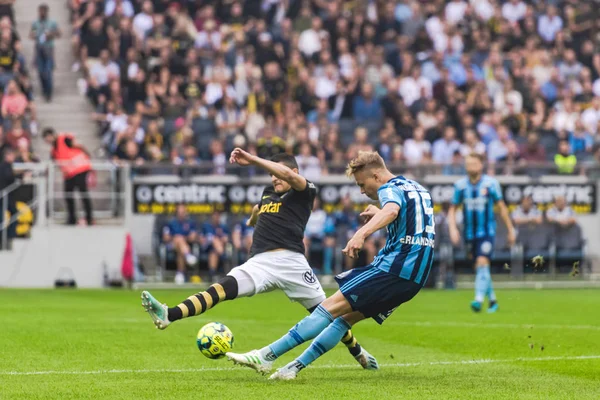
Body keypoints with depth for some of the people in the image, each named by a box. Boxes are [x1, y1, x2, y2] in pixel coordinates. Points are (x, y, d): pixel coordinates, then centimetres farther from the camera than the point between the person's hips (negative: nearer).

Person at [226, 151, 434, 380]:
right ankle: (295, 367, 6)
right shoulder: (419, 189, 21)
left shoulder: (390, 189, -7)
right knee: (346, 316, 12)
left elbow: (392, 209, -32)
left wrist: (362, 233, -48)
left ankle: (265, 357, -17)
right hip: (415, 277, 10)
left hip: (394, 268, -10)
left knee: (331, 307, -12)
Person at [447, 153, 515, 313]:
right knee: (479, 268, 10)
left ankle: (479, 300, -26)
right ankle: (493, 300, 25)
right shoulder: (460, 185, 1)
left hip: (487, 232, -3)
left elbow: (501, 207, 3)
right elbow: (452, 209, 7)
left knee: (482, 263, -19)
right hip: (470, 233, 3)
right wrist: (453, 228, -8)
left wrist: (510, 230, 6)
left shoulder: (491, 183, -5)